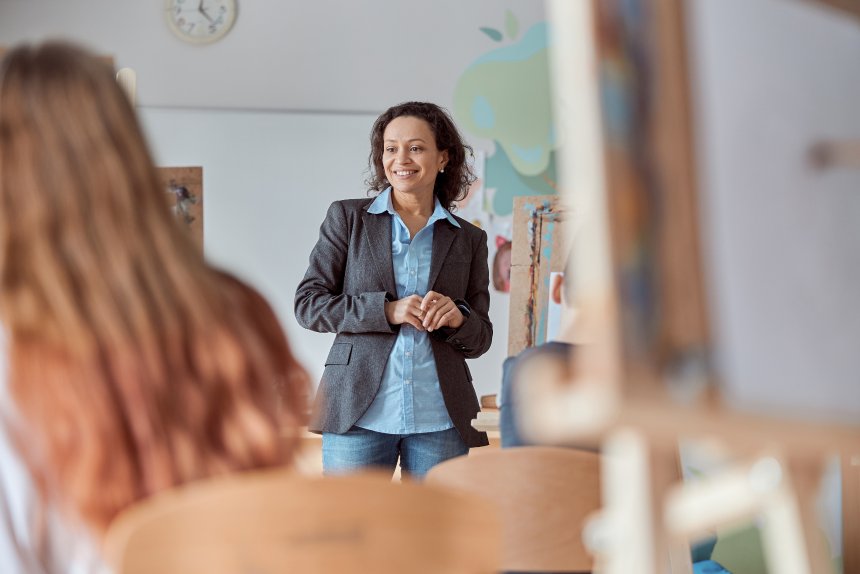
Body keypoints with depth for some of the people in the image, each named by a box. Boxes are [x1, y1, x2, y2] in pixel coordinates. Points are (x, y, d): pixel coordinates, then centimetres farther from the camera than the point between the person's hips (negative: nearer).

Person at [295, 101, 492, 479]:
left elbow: (480, 340, 12)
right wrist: (387, 310, -14)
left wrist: (457, 318, -11)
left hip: (439, 420, 2)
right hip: (359, 414, -2)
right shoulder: (347, 218, 6)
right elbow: (307, 303, -1)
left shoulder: (469, 239, 11)